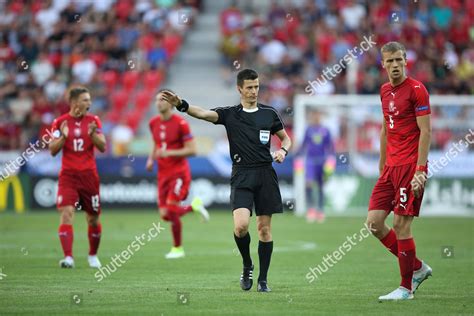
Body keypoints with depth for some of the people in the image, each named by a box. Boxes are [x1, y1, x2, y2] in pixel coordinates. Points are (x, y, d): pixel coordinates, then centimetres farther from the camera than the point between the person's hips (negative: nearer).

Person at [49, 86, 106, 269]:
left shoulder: (93, 120, 3)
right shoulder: (60, 122, 1)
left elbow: (102, 147, -2)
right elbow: (53, 150, -1)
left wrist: (93, 133, -19)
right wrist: (63, 136, -17)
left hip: (89, 175, 2)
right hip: (68, 176, -2)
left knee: (93, 218, 7)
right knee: (66, 213, -18)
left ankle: (93, 255, 28)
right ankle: (68, 257, -22)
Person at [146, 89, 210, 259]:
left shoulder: (180, 123, -12)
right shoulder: (154, 123, 8)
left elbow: (192, 150, -14)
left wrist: (168, 153, -22)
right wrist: (151, 158, 6)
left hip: (179, 172, -6)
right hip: (163, 173, 6)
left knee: (171, 210, -14)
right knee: (165, 215, 0)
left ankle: (177, 248, 5)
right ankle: (194, 205, 27)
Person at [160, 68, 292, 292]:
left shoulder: (269, 114, 8)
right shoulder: (229, 114, 2)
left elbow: (285, 138, 20)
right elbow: (204, 113, -15)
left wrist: (283, 150, -4)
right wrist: (181, 105, -33)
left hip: (265, 174, 2)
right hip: (241, 175, -2)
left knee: (264, 228, 3)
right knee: (241, 225, -19)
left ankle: (262, 280, 13)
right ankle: (247, 266, 7)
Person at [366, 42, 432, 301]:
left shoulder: (416, 89, -9)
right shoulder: (385, 91, 14)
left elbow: (425, 131, -12)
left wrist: (420, 170, -18)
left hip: (410, 165, -8)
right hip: (390, 166, 8)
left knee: (401, 225, -8)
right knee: (374, 222, 2)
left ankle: (406, 287, 3)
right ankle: (418, 268, 16)